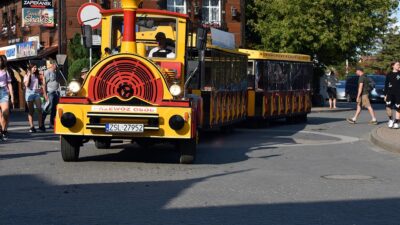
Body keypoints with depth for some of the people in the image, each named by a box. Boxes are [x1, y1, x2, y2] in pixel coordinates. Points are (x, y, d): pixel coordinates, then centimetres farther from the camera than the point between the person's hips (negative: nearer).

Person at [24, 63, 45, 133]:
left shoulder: (37, 75, 12)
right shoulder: (26, 76, 2)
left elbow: (41, 83, 13)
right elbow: (26, 84, -11)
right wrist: (29, 75, -13)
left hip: (37, 93, 3)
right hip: (29, 93, -3)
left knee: (39, 109, -8)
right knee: (31, 111, 0)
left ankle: (40, 125, -6)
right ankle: (32, 126, 0)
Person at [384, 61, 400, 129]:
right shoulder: (389, 75, 7)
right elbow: (386, 85, 10)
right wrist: (385, 95, 7)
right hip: (390, 93, 0)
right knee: (388, 108, -15)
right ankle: (391, 120, 8)